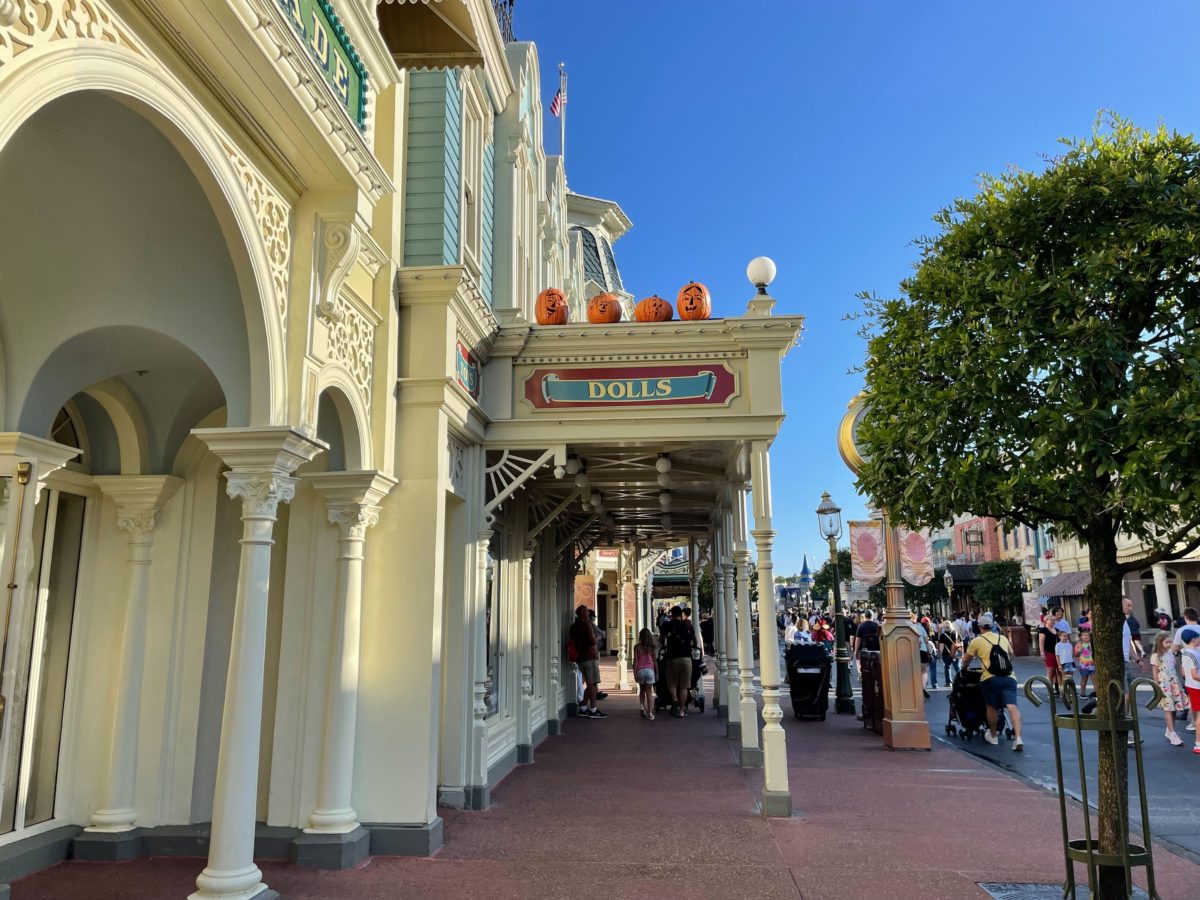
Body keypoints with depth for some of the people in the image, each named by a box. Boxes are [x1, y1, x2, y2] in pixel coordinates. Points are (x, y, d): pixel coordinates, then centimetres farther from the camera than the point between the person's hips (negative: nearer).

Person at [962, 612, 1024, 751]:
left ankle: (993, 736, 29)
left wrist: (964, 668, 38)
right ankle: (1018, 738, -22)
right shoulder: (1003, 638, 19)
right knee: (1012, 707, -7)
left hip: (990, 679, -3)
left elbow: (966, 660, 16)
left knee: (991, 707, 15)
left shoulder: (977, 641, 7)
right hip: (1009, 678, 3)